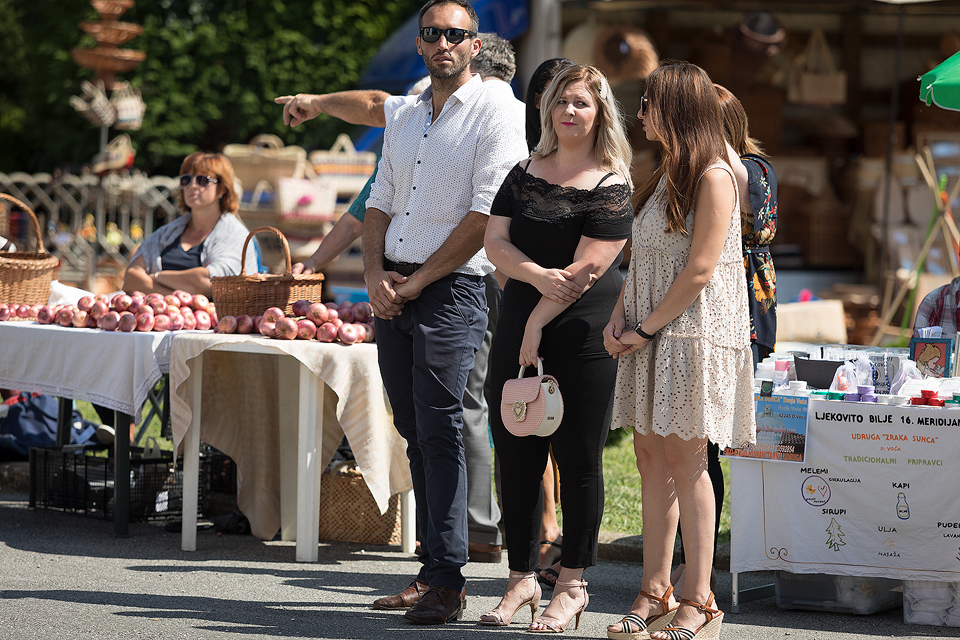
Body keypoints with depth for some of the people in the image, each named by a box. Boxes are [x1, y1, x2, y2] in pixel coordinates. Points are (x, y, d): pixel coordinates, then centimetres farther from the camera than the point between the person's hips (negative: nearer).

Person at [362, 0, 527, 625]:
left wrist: (418, 280, -11)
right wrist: (375, 273, -1)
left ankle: (448, 580, -11)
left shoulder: (494, 116, -5)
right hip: (394, 289, 7)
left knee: (439, 429, -12)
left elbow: (484, 217, -12)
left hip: (453, 290, -7)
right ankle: (431, 571, 12)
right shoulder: (405, 120, 18)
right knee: (414, 431, 7)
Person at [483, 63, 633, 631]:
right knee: (516, 452, 6)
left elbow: (585, 270, -12)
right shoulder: (524, 174, 12)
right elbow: (495, 241, 4)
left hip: (584, 331, -5)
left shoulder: (611, 187, -6)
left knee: (578, 457, -1)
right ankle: (523, 579, 14)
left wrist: (539, 323, -12)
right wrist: (537, 276, -14)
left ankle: (573, 585, 8)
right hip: (520, 320, 5)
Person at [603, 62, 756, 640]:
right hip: (652, 337, 8)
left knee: (685, 461, -8)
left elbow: (699, 272, -16)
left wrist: (645, 329, -12)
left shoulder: (713, 176, -11)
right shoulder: (667, 175, 17)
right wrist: (619, 318, 3)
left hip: (694, 332, -8)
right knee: (652, 456, 6)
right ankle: (655, 593, 10)